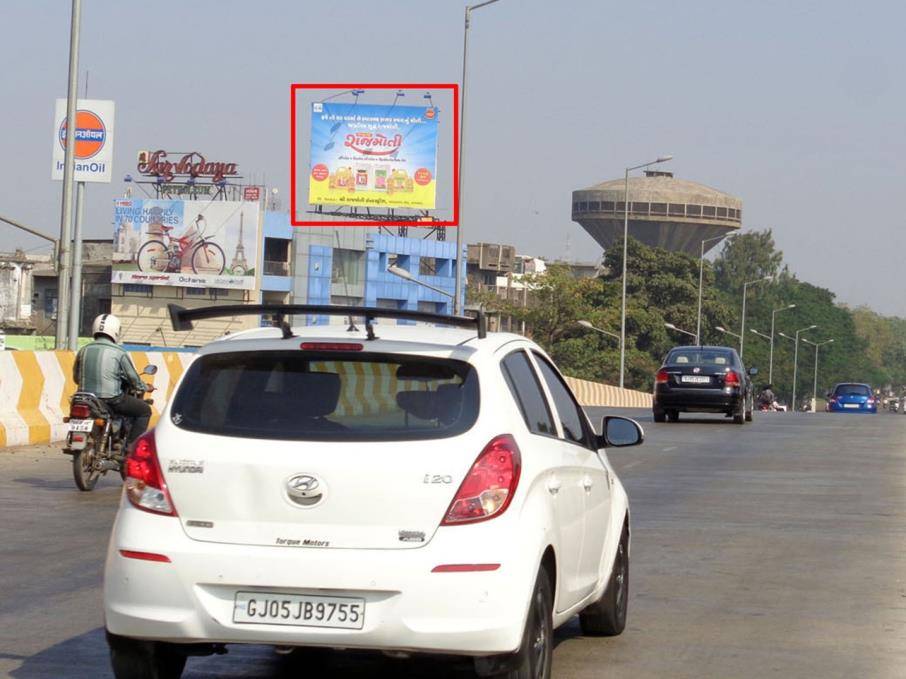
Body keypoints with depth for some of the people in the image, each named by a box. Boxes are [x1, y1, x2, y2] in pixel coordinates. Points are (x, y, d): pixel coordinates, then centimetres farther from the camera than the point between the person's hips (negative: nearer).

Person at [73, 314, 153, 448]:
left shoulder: (83, 350, 5)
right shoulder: (119, 353, -9)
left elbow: (76, 378, 15)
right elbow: (133, 379, -1)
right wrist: (146, 388, 20)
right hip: (111, 400, -6)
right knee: (144, 410, 11)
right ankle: (131, 446, 3)